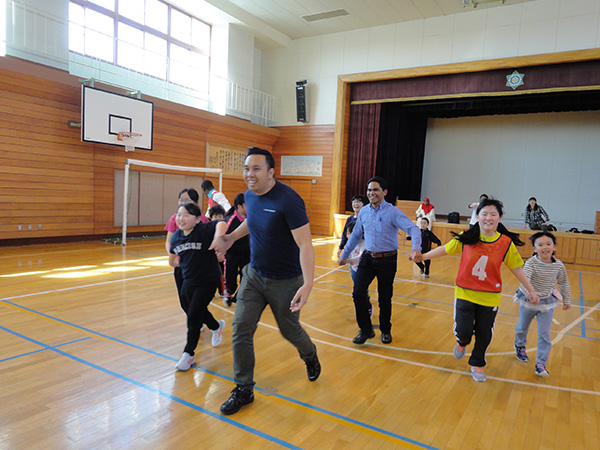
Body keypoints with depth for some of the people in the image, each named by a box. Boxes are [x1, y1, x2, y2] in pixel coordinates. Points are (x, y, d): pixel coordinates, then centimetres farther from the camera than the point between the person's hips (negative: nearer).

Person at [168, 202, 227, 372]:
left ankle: (188, 354, 17)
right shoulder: (177, 236, -3)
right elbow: (173, 253, 18)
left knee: (193, 316, -5)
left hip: (208, 281, -7)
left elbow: (220, 224, -44)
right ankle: (216, 327, 54)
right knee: (189, 309, 23)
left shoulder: (204, 230, -23)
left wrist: (218, 238, -59)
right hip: (188, 280, 7)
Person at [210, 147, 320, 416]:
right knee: (241, 330, 0)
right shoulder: (249, 196, -2)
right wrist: (230, 238, 13)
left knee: (290, 331, 14)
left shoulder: (288, 200, -25)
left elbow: (305, 245, -27)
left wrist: (308, 284, -34)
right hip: (254, 275, 6)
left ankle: (310, 356, 49)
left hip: (285, 282, -5)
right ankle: (244, 390, 18)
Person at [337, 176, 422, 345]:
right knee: (358, 293, -7)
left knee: (385, 298, 9)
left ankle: (385, 331, 33)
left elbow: (413, 229, -20)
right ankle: (366, 330, 12)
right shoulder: (364, 212, 5)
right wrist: (344, 255, 21)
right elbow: (356, 235, 17)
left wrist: (415, 248, -39)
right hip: (368, 257, 4)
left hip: (387, 260, -4)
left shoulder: (393, 212, -10)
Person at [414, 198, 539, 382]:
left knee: (484, 335, 10)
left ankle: (477, 364, 39)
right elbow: (445, 249, 2)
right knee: (463, 330, -5)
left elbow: (516, 268, 1)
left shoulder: (506, 243, -8)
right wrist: (423, 256, -1)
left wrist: (531, 291, 5)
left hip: (490, 297, 1)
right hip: (465, 293, -1)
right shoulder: (466, 237, -9)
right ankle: (462, 343, 35)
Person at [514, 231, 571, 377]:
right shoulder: (531, 263, -23)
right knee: (522, 328, 20)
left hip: (547, 302, 2)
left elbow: (564, 284, 6)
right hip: (527, 300, -1)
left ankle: (541, 364, 12)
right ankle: (520, 345, 50)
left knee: (544, 334, -1)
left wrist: (566, 301, 16)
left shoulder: (559, 266, -12)